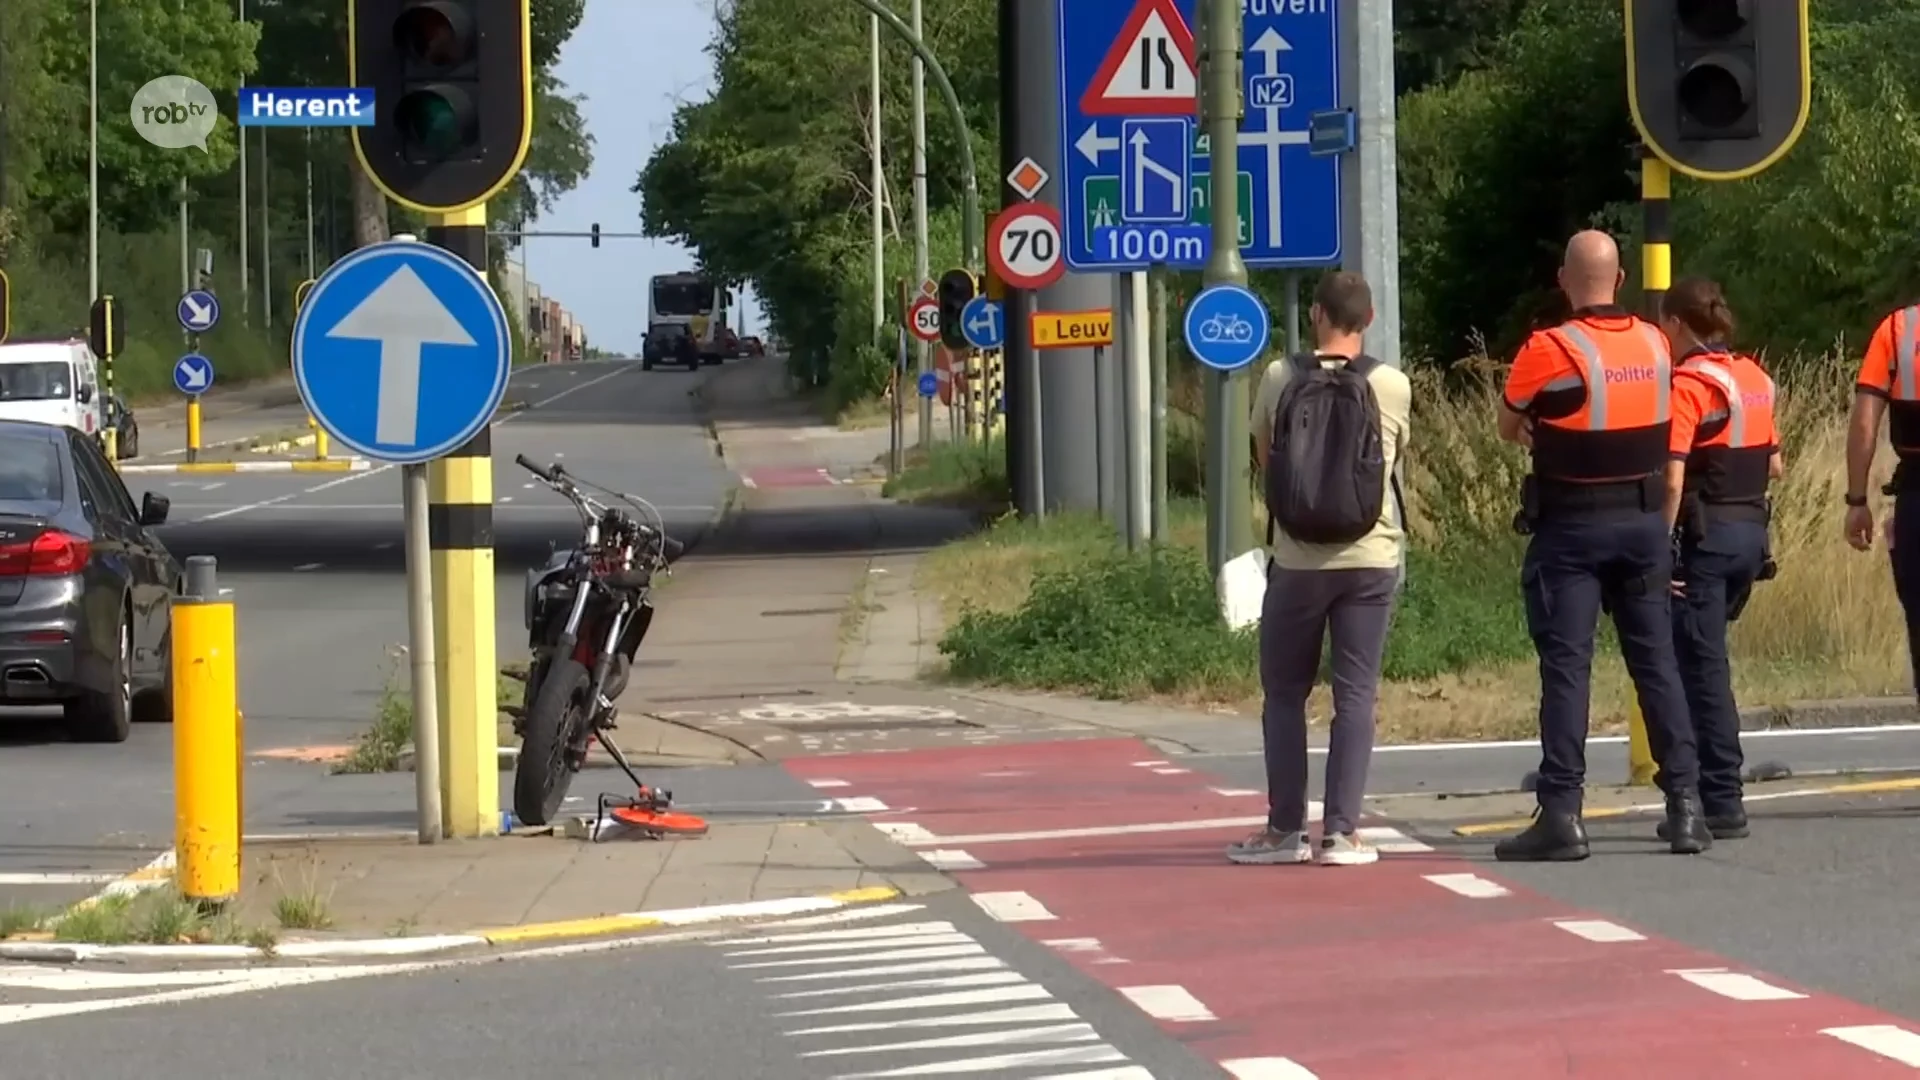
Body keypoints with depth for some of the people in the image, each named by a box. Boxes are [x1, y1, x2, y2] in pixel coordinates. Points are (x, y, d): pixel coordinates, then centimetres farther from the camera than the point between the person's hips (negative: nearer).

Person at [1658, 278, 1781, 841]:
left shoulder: (1687, 384, -12)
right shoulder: (1754, 379, 11)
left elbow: (1672, 480, -19)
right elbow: (1774, 465, 17)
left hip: (1704, 535, -7)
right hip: (1752, 531, 8)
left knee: (1701, 668, -3)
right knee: (1703, 661, 18)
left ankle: (1722, 803, -3)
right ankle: (1695, 779, 22)